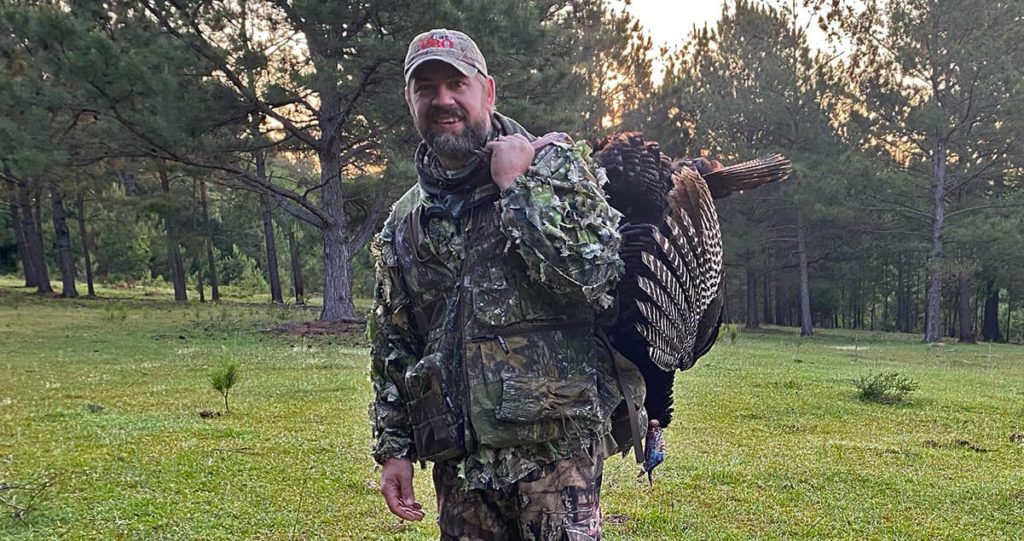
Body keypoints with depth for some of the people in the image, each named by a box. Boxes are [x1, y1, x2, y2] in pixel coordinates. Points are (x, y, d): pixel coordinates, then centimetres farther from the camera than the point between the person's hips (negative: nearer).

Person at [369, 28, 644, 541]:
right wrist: (391, 448, 12)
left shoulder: (553, 163, 0)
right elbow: (391, 348, 16)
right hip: (457, 457, 5)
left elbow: (591, 272, -14)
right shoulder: (402, 225, 12)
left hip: (555, 442, -4)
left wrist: (517, 188, -11)